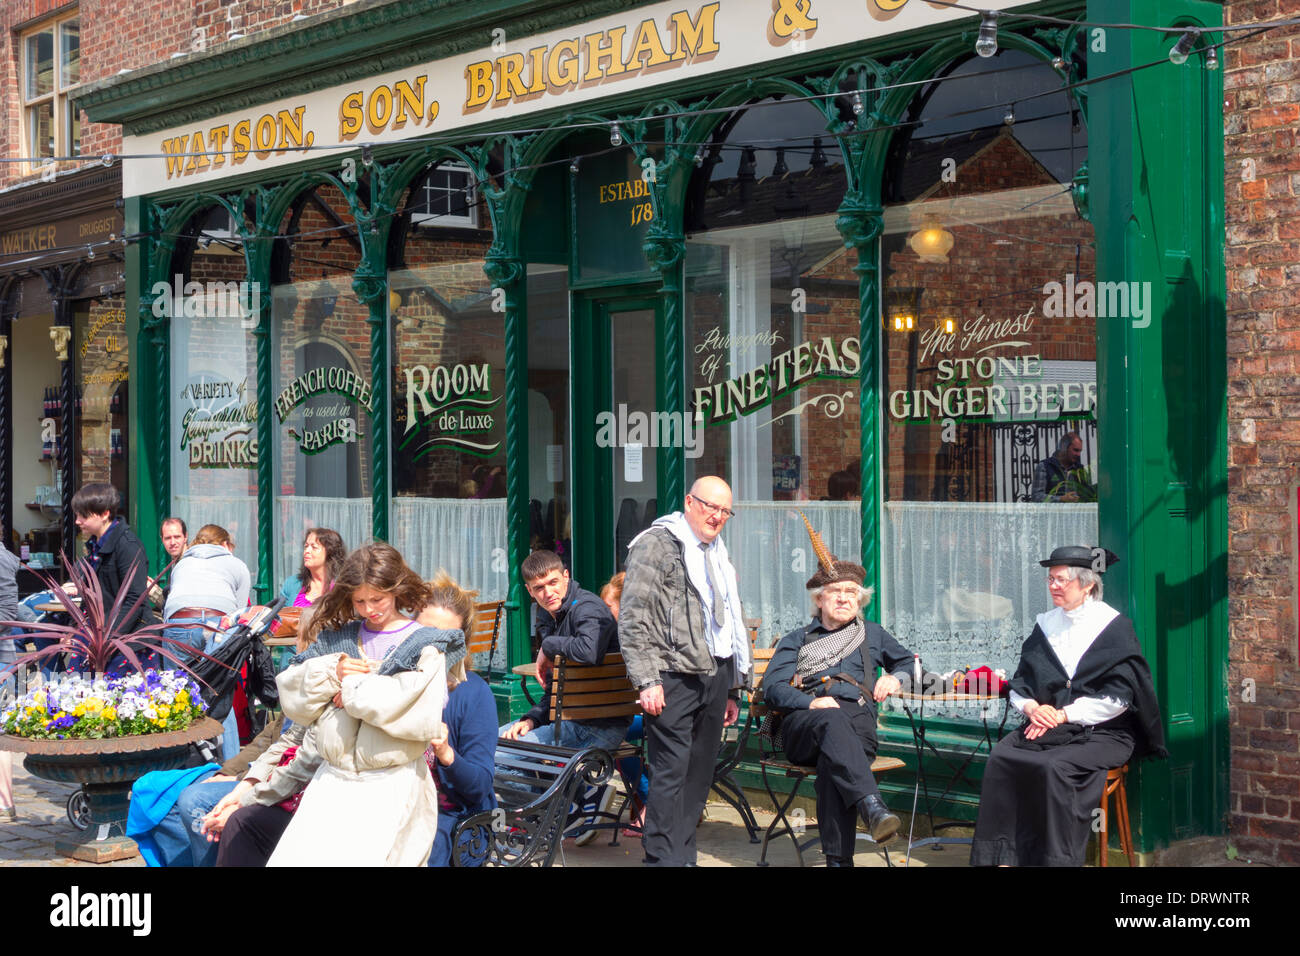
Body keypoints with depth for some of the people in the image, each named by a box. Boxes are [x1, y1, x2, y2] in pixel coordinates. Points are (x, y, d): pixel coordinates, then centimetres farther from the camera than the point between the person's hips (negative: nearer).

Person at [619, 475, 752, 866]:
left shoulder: (716, 555, 22)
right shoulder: (657, 544, -5)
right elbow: (633, 618, -11)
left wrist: (732, 688, 23)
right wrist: (647, 680, -17)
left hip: (715, 675, 8)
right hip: (675, 677, -8)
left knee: (699, 774, 9)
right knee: (671, 771, -10)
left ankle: (683, 855, 16)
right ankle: (665, 859, -7)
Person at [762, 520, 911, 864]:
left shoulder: (872, 635, 33)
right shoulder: (797, 639, 26)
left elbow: (911, 662, 39)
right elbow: (772, 687, 11)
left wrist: (896, 678, 14)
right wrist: (811, 702, -10)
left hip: (857, 717, 1)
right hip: (805, 721, -1)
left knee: (833, 763, -38)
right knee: (832, 721, -41)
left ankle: (838, 858, -51)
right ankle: (872, 807, -62)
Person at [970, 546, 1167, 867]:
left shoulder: (1115, 627, -1)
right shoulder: (1045, 625, 15)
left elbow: (1118, 696, -9)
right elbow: (1019, 685, 14)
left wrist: (1063, 715, -14)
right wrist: (1031, 707, -9)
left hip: (1100, 732, -5)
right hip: (1045, 726, 5)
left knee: (1054, 767, -34)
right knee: (1000, 759, -22)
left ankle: (1055, 858, -26)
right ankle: (1001, 855, -20)